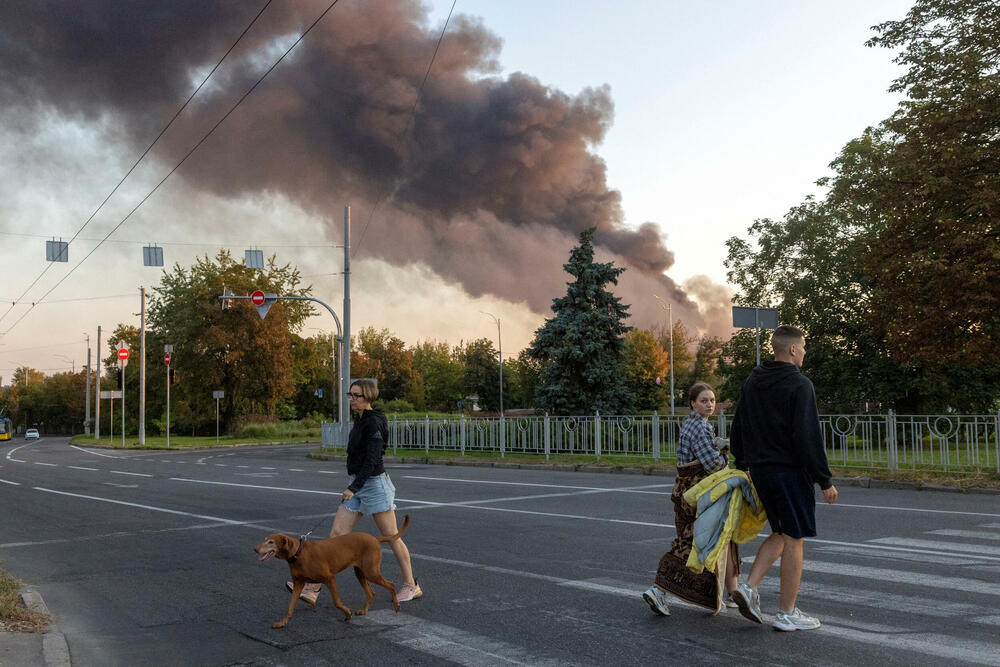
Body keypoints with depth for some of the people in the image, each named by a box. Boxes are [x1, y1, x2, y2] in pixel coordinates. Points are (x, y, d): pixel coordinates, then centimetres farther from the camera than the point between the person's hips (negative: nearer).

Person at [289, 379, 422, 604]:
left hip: (374, 484, -9)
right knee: (336, 534, 1)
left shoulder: (373, 423, -15)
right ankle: (312, 589, -2)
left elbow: (372, 459, -23)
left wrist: (353, 488, -26)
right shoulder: (360, 421, 13)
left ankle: (411, 585, 16)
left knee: (391, 537, 2)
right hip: (358, 486, 9)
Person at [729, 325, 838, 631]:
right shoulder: (799, 385, -14)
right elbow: (808, 438, -18)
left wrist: (742, 464, 27)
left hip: (761, 470, 8)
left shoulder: (751, 382, 10)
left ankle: (749, 586, 5)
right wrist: (825, 481, -13)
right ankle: (787, 613, 7)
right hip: (791, 471, -7)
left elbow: (738, 429, 16)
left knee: (780, 534, 19)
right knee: (793, 539, 2)